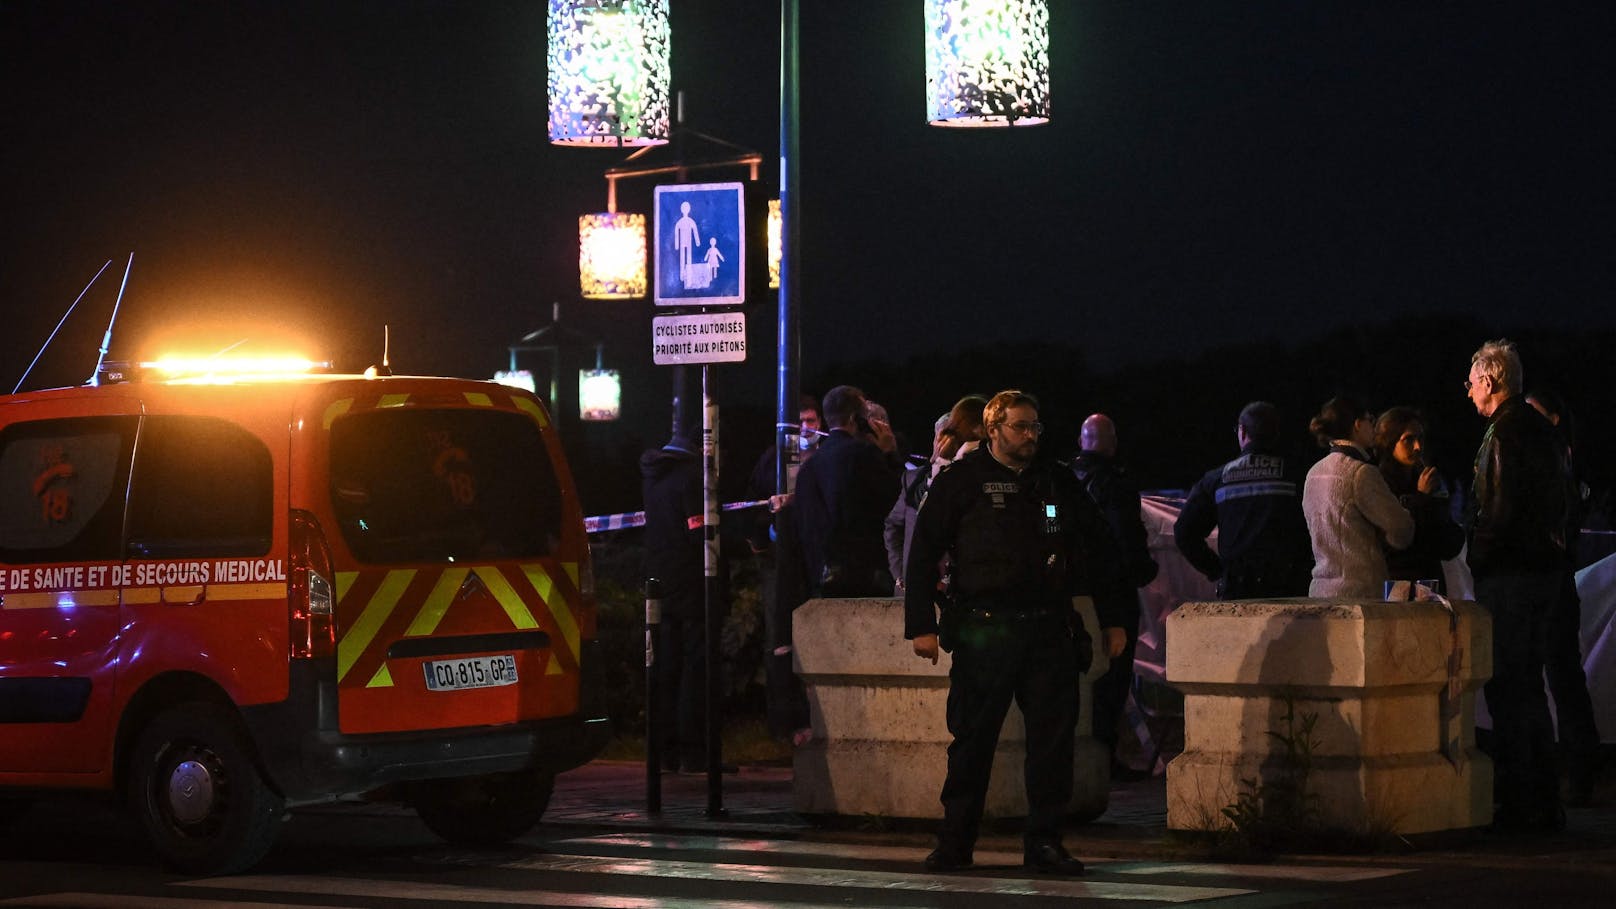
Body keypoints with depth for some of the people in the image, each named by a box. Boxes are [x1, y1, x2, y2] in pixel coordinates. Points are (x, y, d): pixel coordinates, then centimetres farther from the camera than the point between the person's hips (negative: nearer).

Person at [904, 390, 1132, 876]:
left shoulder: (1057, 481, 12)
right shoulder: (960, 481, 2)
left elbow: (1099, 549, 18)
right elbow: (923, 553, 1)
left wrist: (1113, 617, 14)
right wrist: (921, 625, -6)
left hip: (1049, 630, 3)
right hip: (983, 631, -3)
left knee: (1053, 738, 0)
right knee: (972, 740, 2)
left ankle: (1044, 840, 8)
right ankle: (955, 842, 11)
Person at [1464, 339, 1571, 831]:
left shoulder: (1505, 431, -14)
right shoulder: (1539, 427, 15)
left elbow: (1500, 510, -20)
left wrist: (1477, 557, -10)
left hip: (1508, 571, -9)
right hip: (1544, 567, 9)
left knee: (1506, 686, -6)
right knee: (1529, 684, 14)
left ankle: (1515, 803, -7)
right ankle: (1546, 803, 16)